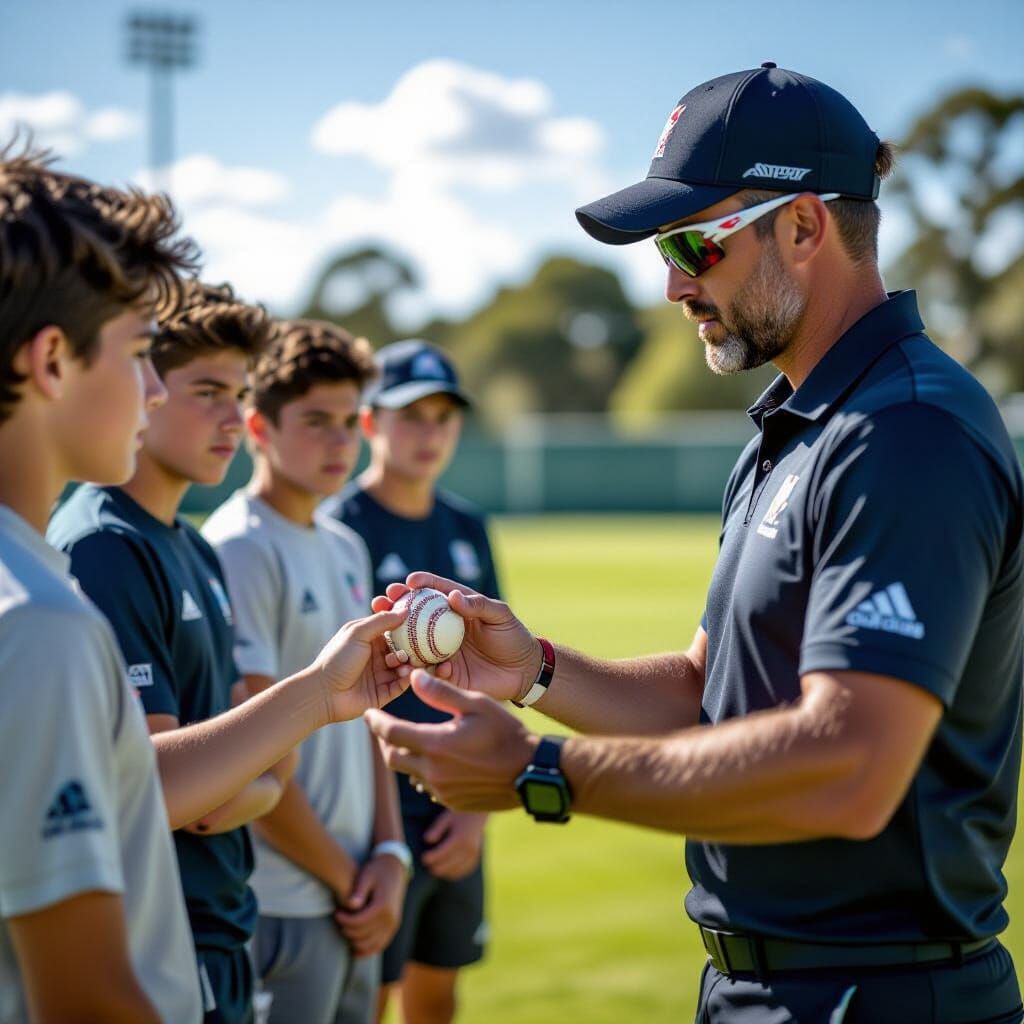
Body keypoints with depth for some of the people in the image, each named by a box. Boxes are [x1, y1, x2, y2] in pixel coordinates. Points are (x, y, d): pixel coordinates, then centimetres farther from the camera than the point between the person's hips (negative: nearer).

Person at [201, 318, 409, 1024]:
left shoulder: (347, 549, 13)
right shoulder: (237, 550, -12)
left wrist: (389, 855, 4)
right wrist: (348, 879, -8)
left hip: (355, 907, 8)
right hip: (281, 906, -8)